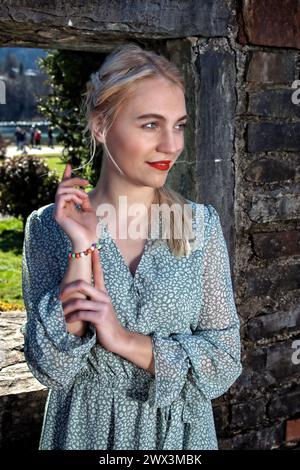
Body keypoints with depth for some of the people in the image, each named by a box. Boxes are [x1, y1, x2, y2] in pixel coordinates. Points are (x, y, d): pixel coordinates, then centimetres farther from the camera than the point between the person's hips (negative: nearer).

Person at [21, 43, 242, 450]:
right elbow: (52, 370, -15)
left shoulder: (201, 223, -8)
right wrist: (83, 250, -23)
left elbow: (226, 360, -10)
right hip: (85, 428, -1)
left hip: (181, 430, 1)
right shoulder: (48, 226, -11)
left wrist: (124, 340, -22)